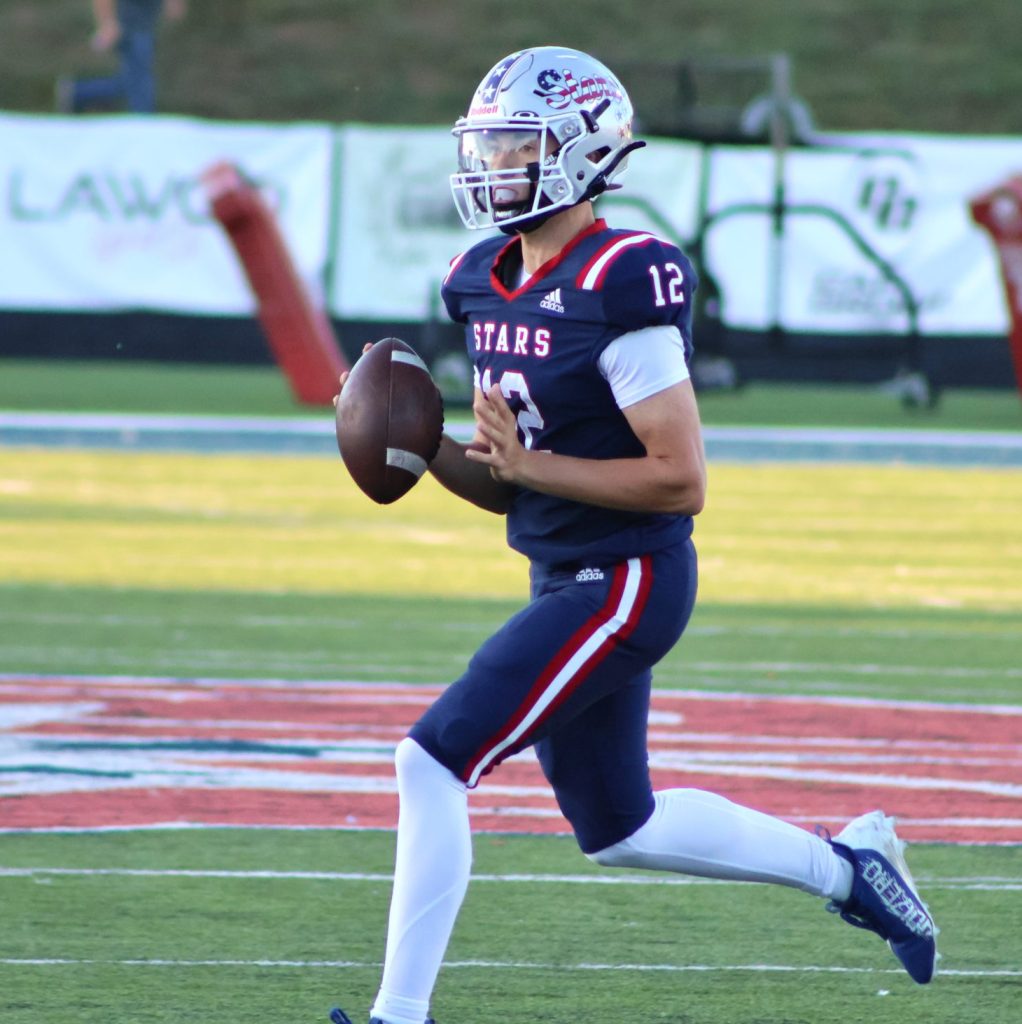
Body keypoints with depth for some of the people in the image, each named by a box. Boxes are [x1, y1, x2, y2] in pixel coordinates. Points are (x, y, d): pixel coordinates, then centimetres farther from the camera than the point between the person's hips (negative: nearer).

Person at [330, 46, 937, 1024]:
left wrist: (530, 464, -21)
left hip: (625, 583, -10)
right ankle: (841, 864, 38)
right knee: (616, 827, 21)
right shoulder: (486, 284, 7)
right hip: (566, 579, 10)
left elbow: (680, 477, -21)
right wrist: (426, 448, -4)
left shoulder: (620, 289, -20)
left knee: (433, 761, -17)